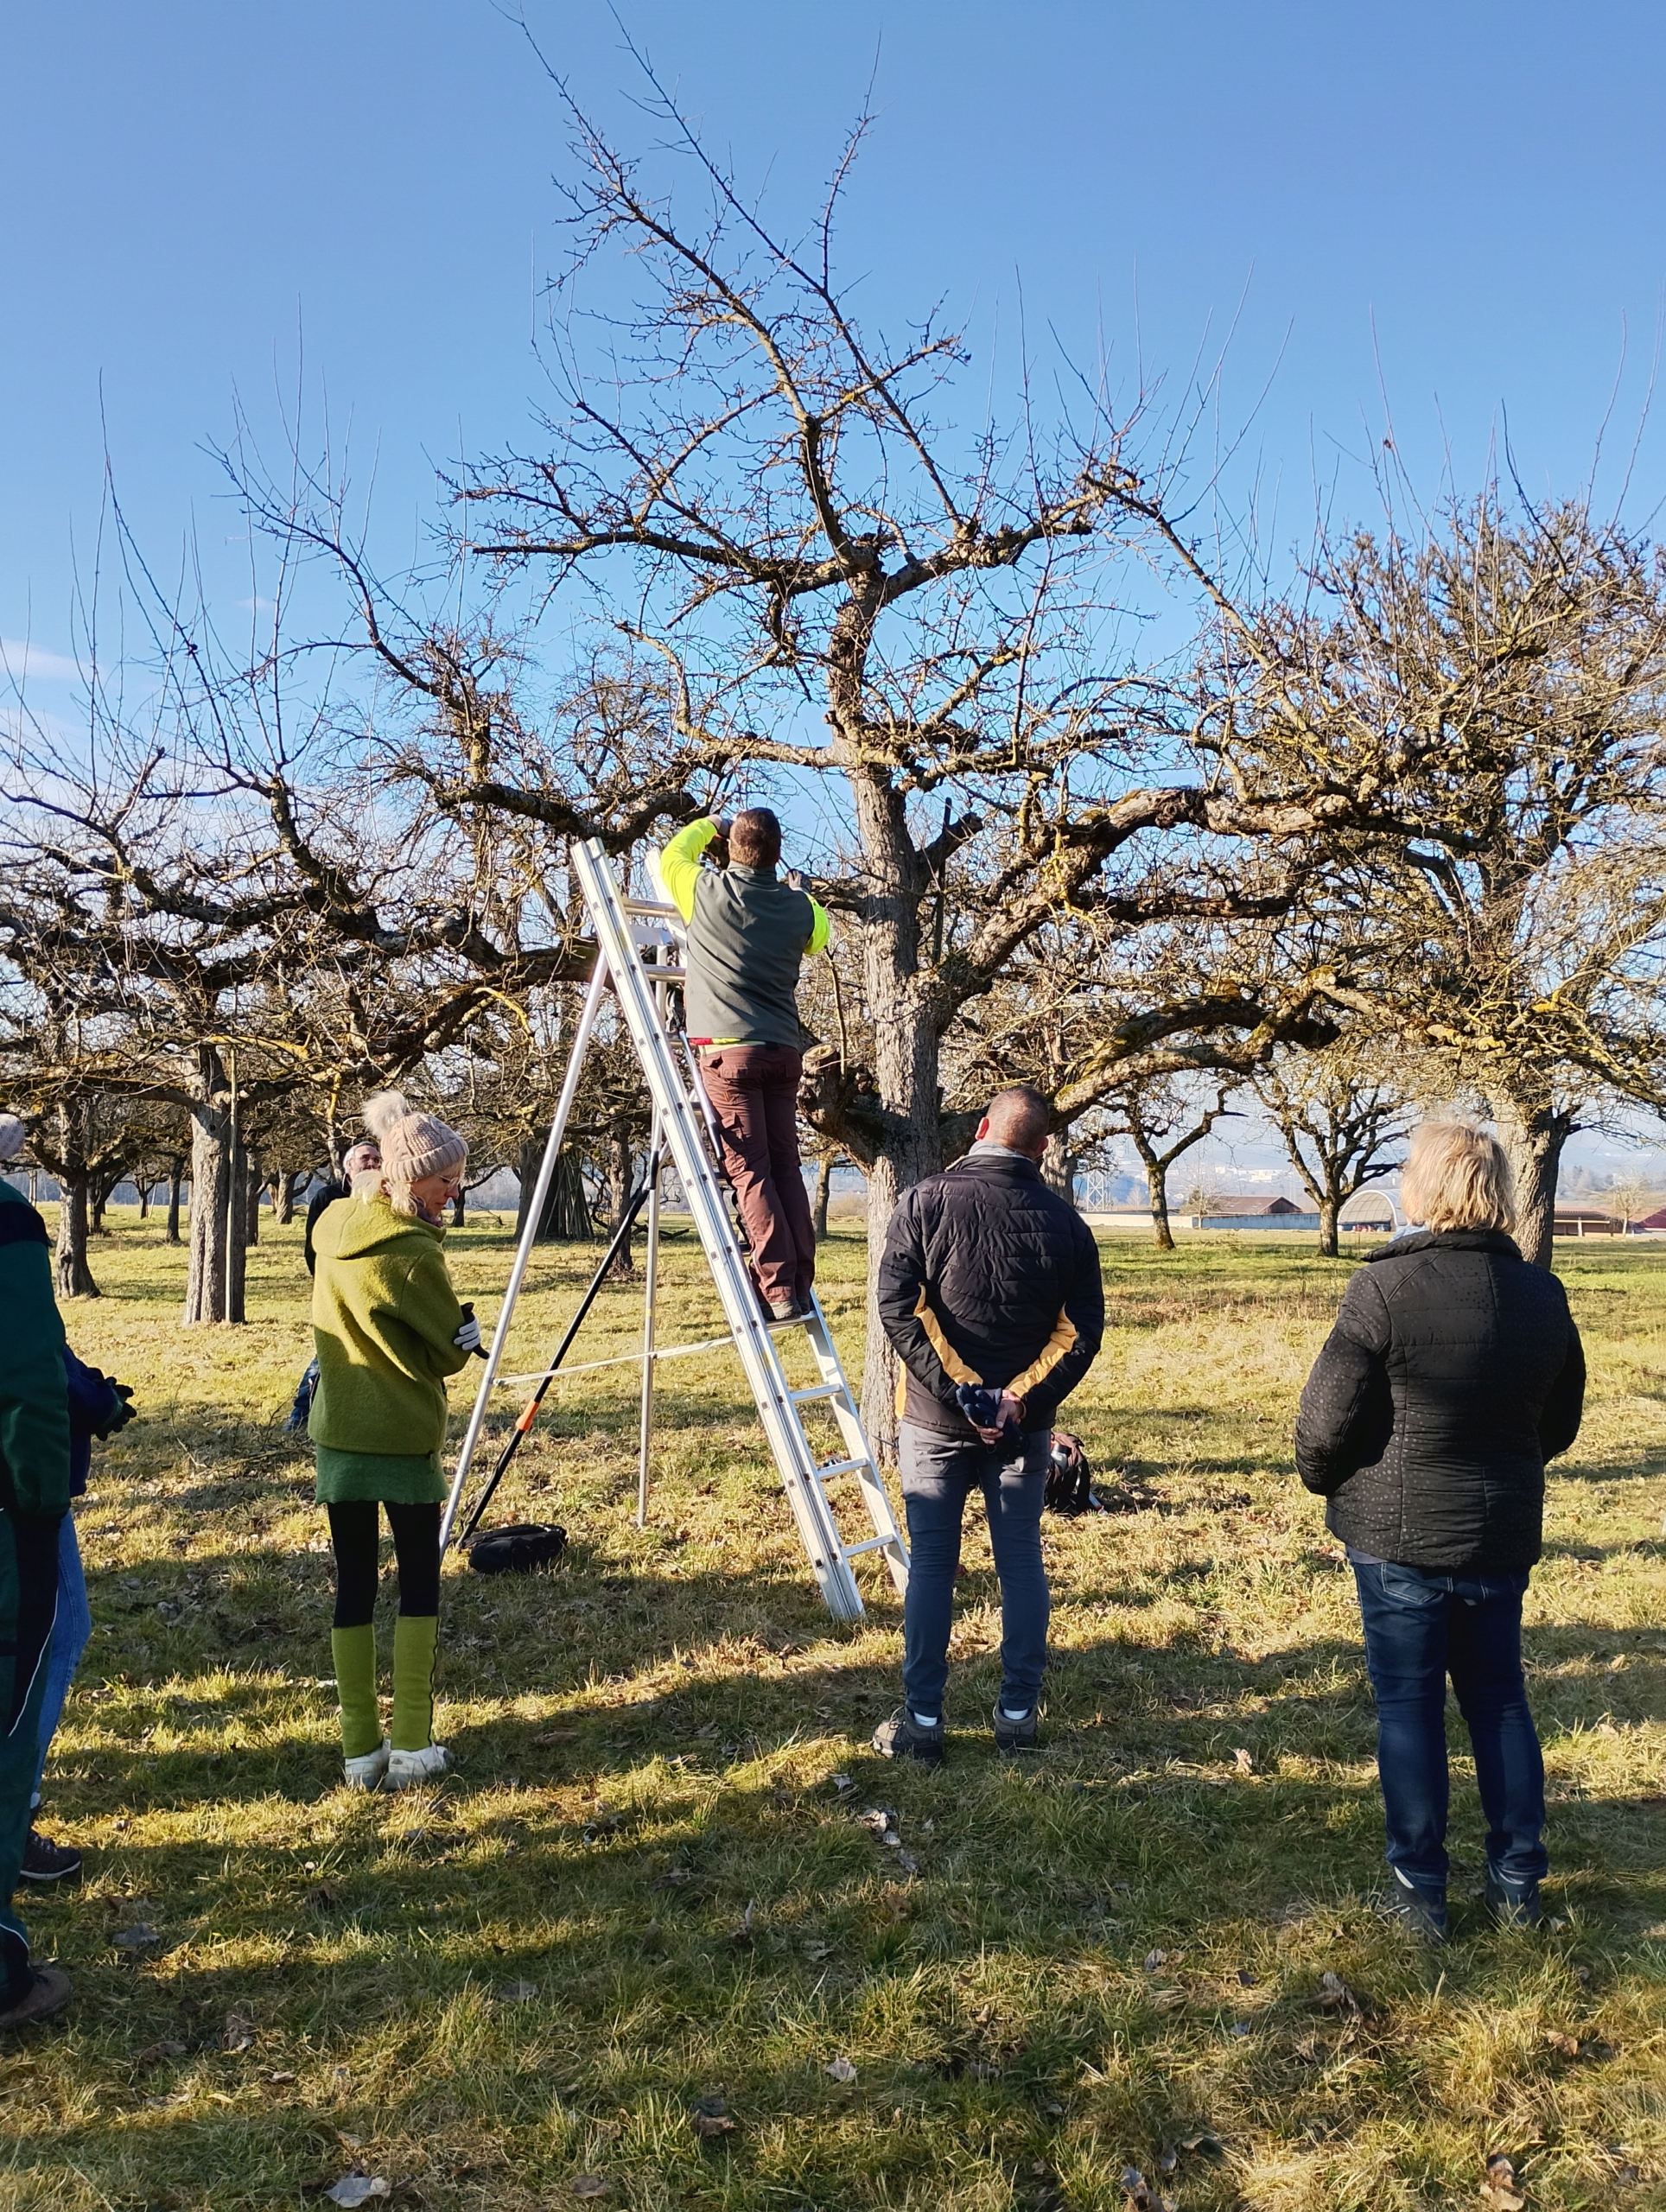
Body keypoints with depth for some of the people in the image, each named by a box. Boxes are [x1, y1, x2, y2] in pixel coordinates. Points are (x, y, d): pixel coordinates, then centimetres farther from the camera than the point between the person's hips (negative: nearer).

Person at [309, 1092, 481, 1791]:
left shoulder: (334, 1229, 4)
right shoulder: (411, 1250, -17)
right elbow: (449, 1350, -9)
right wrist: (468, 1330, 10)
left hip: (338, 1434, 6)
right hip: (403, 1438, -5)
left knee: (353, 1584, 8)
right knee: (419, 1580, 7)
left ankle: (362, 1750, 12)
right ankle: (412, 1746, 7)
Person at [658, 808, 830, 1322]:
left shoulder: (708, 891, -3)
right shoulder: (799, 906, 7)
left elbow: (670, 856, 19)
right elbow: (819, 935, 31)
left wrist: (708, 825, 34)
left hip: (729, 1049, -4)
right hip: (785, 1050, 4)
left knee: (750, 1171, -5)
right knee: (785, 1166, 9)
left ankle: (779, 1291, -10)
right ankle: (800, 1288, 8)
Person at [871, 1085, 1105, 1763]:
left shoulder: (926, 1203, -7)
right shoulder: (1065, 1222, -2)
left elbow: (898, 1308, -16)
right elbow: (1082, 1332, -7)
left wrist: (955, 1388, -15)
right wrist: (1021, 1399, -11)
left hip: (935, 1418, -1)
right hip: (1024, 1425, 1)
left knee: (931, 1564, 6)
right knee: (1022, 1562, 12)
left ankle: (922, 1720, 11)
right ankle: (1019, 1714, 18)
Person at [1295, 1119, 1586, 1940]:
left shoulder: (1386, 1287, -19)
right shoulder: (1543, 1295, -1)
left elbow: (1325, 1420, -16)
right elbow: (1560, 1424, 11)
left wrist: (1324, 1478, 4)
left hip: (1398, 1534, -5)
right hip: (1502, 1536, 5)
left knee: (1408, 1705, 7)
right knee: (1498, 1698, 18)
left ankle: (1419, 1889, 16)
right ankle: (1518, 1882, 27)